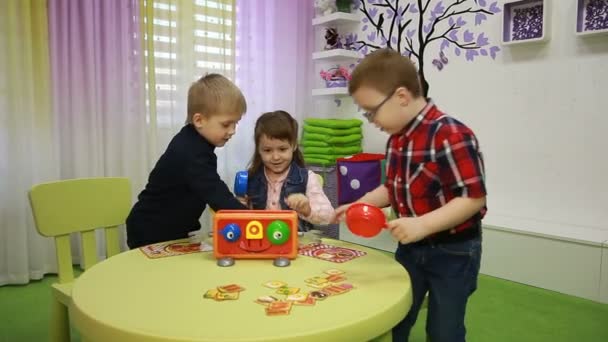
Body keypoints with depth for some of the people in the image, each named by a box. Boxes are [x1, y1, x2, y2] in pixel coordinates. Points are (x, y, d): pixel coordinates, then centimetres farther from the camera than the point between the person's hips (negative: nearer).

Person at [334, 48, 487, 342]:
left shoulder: (451, 136, -24)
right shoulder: (397, 138, 3)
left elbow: (473, 198, -26)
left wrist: (423, 225, -35)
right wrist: (359, 205, 1)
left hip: (453, 252, -7)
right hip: (410, 248, 8)